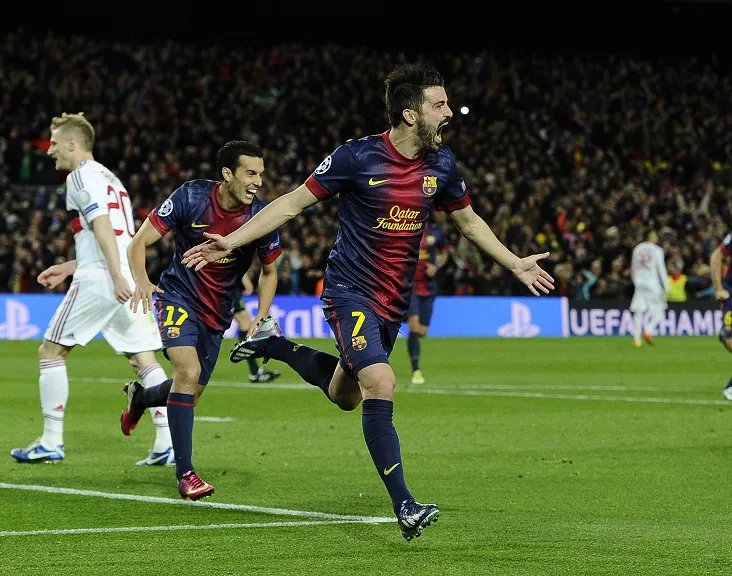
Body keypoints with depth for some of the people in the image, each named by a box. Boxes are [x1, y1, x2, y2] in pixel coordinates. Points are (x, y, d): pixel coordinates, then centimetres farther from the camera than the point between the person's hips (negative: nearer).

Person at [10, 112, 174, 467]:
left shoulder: (81, 176, -4)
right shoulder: (108, 176, 24)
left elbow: (102, 226, -17)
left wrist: (117, 276, -26)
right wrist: (70, 268, 30)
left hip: (98, 279, -8)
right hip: (128, 280, 8)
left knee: (51, 351, 3)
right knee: (144, 359, 4)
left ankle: (51, 443, 4)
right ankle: (168, 444, -5)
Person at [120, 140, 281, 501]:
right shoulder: (191, 197, -19)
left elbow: (269, 271, 6)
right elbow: (140, 242, -12)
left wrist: (260, 319, -6)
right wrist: (141, 281, -30)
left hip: (217, 312, 4)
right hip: (178, 295, -4)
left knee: (192, 392, 12)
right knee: (188, 372, -25)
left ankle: (139, 397, 48)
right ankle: (185, 473, -17)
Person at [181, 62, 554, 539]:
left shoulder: (441, 164, -1)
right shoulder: (358, 157, -16)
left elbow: (468, 219, 17)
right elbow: (294, 203, -8)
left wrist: (516, 263, 13)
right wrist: (230, 243, -13)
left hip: (394, 301, 6)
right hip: (350, 290, -6)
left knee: (345, 395, 18)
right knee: (380, 383, -24)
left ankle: (274, 344, 42)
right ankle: (403, 504, -22)